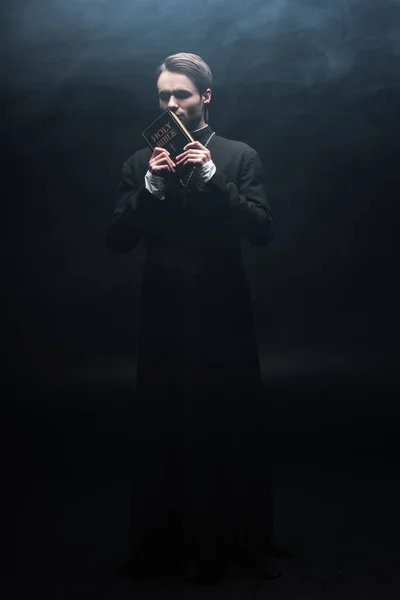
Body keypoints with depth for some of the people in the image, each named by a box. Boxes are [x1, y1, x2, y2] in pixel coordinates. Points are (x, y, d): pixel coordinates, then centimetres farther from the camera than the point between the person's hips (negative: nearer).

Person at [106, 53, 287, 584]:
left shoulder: (240, 157, 3)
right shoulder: (141, 163, 9)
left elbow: (263, 230, -8)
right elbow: (117, 240, 1)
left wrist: (212, 177, -16)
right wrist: (151, 185, -12)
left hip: (223, 314, -2)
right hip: (164, 315, 2)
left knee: (229, 424, 5)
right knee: (164, 426, 8)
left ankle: (234, 534, 23)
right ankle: (166, 535, 25)